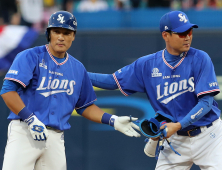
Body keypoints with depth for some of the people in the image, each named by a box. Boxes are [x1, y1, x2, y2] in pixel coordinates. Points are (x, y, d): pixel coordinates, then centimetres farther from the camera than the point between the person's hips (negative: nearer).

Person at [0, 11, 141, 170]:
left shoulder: (78, 69, 15)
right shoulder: (31, 57, -3)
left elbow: (85, 106, 23)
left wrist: (112, 120, 8)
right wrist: (30, 119, -19)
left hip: (56, 138, 5)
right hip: (24, 132, -5)